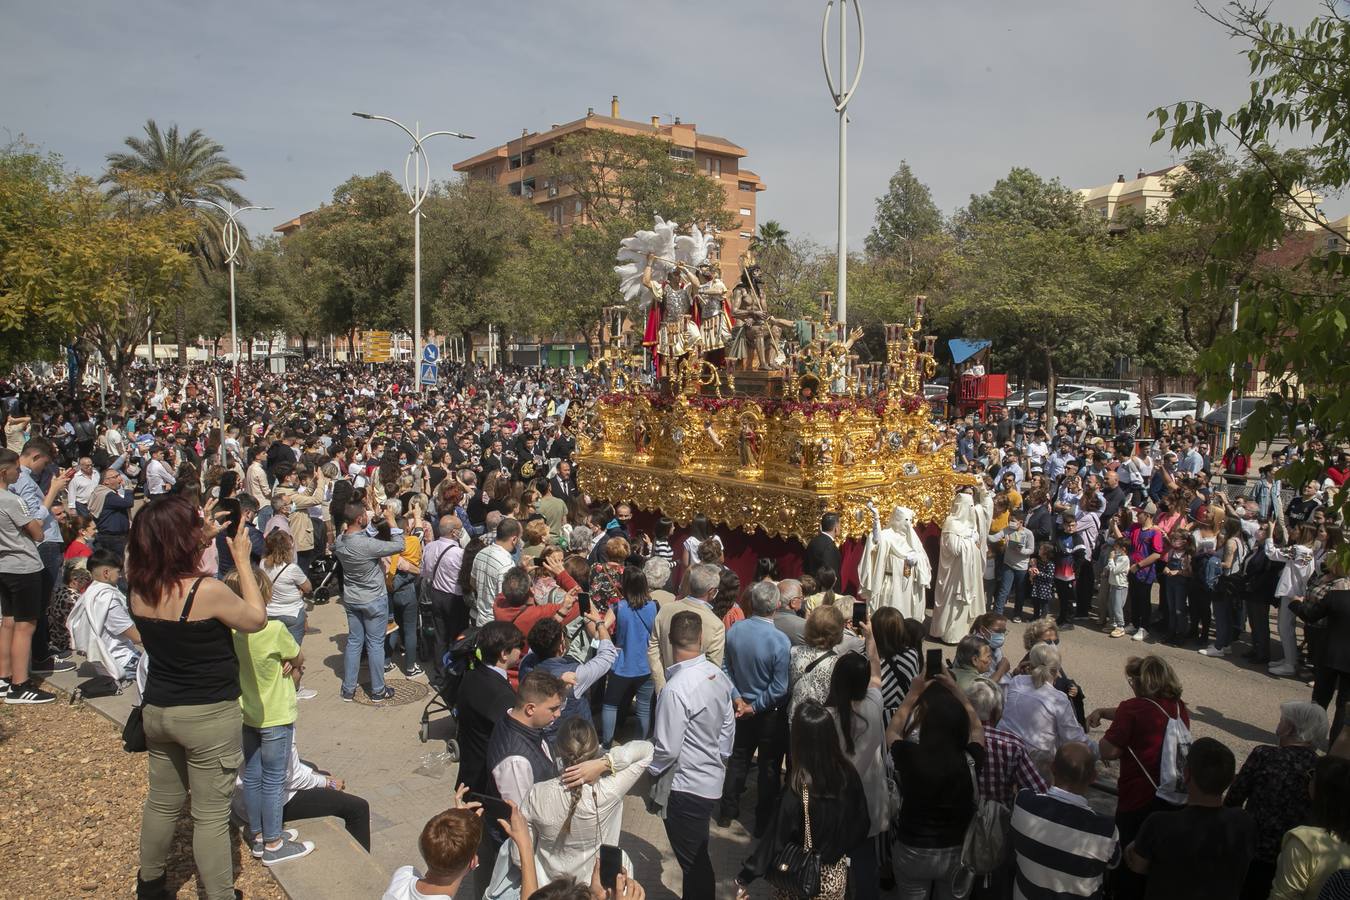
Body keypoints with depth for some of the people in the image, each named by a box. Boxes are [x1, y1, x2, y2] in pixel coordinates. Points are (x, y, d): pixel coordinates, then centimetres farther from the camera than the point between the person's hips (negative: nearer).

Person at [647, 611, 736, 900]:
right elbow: (728, 727, 6)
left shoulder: (676, 688, -26)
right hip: (712, 779, 8)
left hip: (686, 787, -8)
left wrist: (650, 768, -1)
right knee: (698, 857, 22)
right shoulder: (719, 675, -4)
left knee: (694, 863, 8)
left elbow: (667, 748, -21)